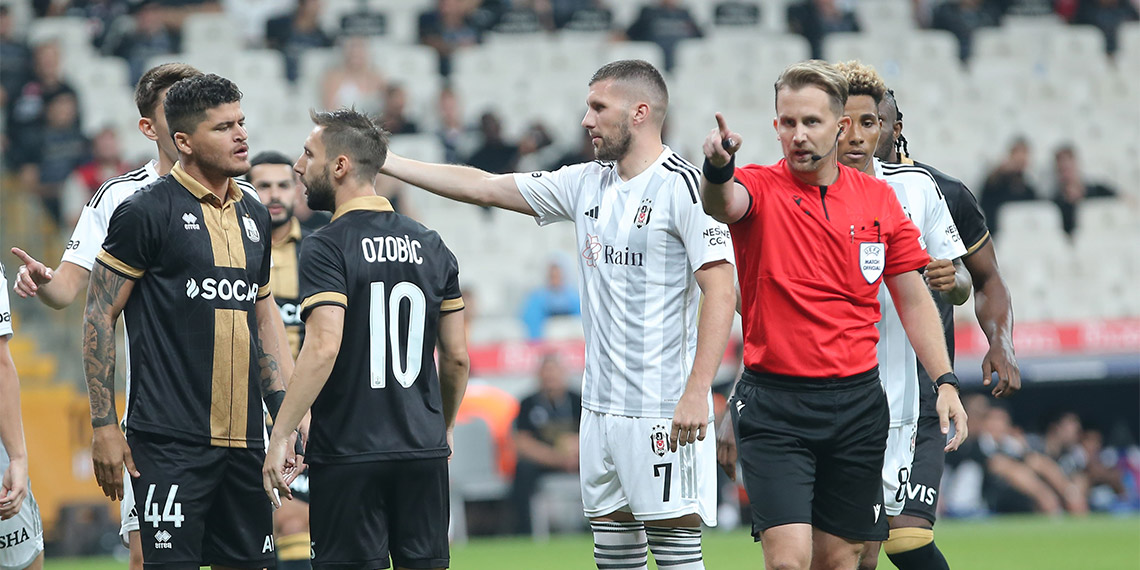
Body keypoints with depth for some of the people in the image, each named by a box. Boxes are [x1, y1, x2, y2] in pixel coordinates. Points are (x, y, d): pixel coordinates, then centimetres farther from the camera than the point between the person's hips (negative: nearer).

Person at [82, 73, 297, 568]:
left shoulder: (253, 215, 15)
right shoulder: (146, 211, -6)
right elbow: (99, 317, -5)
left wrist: (284, 410, 16)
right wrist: (103, 425, -9)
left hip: (243, 436, 7)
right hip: (171, 439, -7)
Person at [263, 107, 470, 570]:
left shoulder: (328, 247, -9)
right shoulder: (430, 246, 10)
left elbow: (324, 347, -20)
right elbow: (456, 355, 12)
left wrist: (281, 436, -17)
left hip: (348, 452, -5)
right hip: (424, 452, 5)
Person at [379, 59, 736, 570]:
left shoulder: (681, 186, -10)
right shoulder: (586, 184, 13)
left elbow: (720, 291, -16)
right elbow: (483, 187, 19)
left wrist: (696, 392, -23)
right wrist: (383, 162, 18)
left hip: (665, 409, -8)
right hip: (601, 407, 8)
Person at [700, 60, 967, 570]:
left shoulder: (879, 199, 6)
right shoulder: (759, 189, -4)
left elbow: (913, 300, 12)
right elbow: (722, 203, -29)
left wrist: (945, 381, 3)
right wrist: (717, 168, -52)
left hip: (858, 404, 4)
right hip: (774, 405, -4)